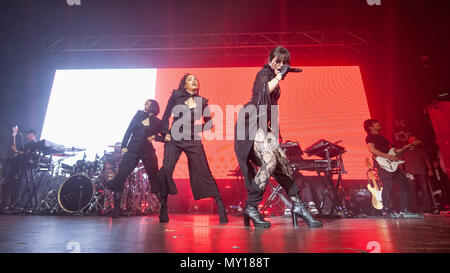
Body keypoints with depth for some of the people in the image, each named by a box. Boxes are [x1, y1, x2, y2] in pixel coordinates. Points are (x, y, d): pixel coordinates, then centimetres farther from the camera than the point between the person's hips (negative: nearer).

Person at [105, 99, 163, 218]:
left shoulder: (157, 122, 4)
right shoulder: (139, 114, 11)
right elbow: (129, 130, 8)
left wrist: (154, 137, -13)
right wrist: (124, 146, 1)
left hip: (148, 152, -2)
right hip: (132, 151, 3)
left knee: (154, 178, -4)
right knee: (119, 178, -3)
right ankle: (116, 208, 7)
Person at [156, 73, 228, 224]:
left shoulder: (202, 101, 10)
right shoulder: (176, 96, 8)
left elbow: (209, 120, 16)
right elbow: (166, 116, 10)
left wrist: (201, 129, -1)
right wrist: (166, 133, 1)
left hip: (193, 141, 0)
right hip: (174, 139, 0)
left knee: (203, 173, -3)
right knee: (166, 169, -15)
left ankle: (220, 206, 4)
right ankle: (163, 208, -2)